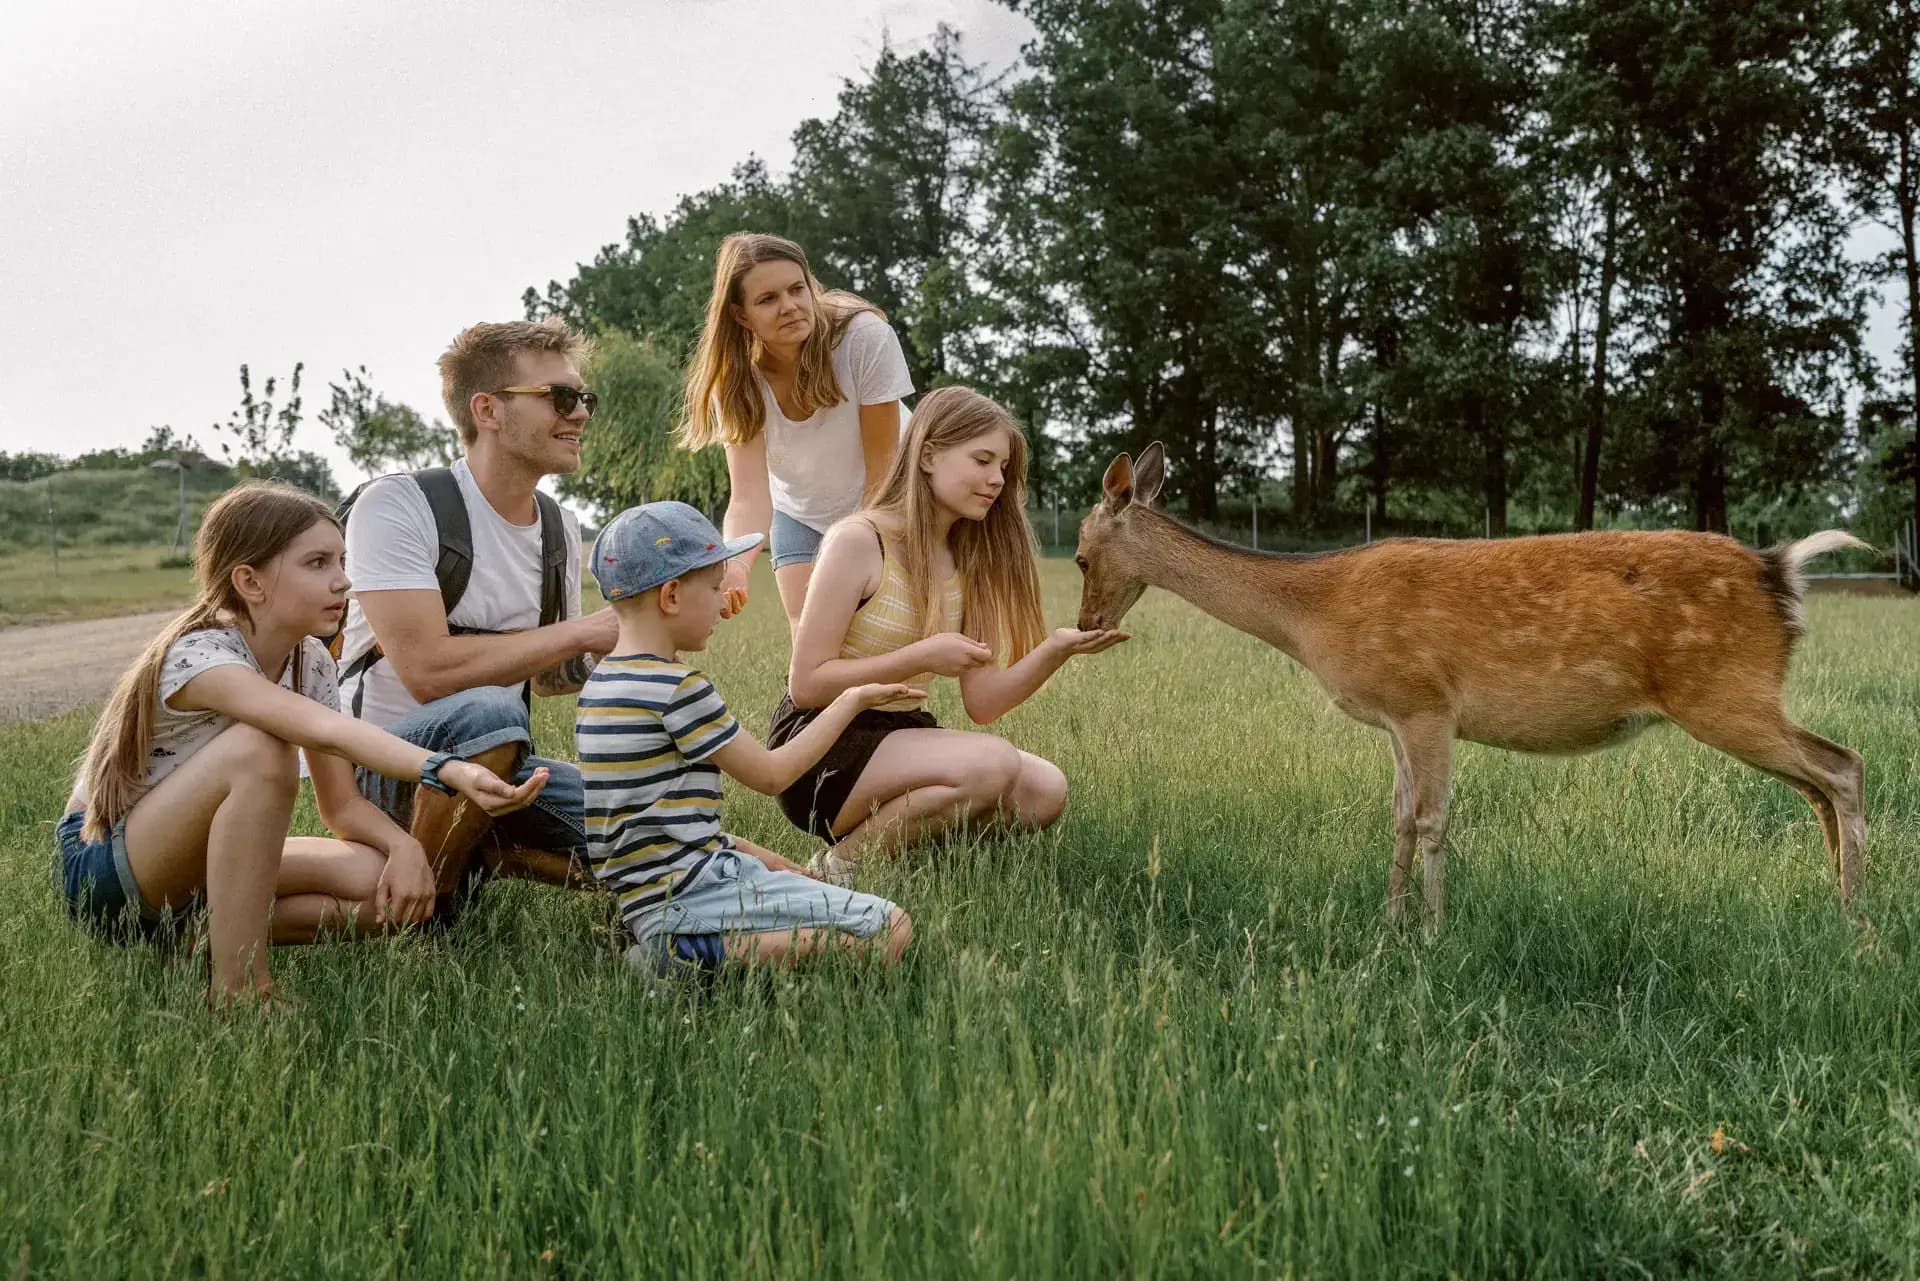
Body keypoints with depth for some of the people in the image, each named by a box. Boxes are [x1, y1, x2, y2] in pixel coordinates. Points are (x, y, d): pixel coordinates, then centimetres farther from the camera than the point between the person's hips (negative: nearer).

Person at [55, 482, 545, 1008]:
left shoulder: (310, 662, -2)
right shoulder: (199, 656, -26)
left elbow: (340, 805, -2)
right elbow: (328, 731, -44)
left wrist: (403, 846, -24)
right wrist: (448, 770, -58)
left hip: (190, 865, 7)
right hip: (101, 865, -7)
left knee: (391, 888, -15)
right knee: (260, 749, -35)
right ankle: (237, 984, -29)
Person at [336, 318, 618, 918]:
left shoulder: (561, 529, 6)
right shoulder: (397, 505, -16)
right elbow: (428, 671, -27)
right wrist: (581, 631, -21)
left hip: (496, 765, 7)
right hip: (386, 768, -6)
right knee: (486, 712, -39)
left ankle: (482, 853, 8)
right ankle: (422, 910, -16)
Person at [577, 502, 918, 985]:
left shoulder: (600, 684, 13)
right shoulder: (677, 687, -16)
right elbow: (770, 774, -7)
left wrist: (767, 860, 15)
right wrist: (851, 702, 4)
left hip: (648, 898, 10)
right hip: (689, 897, -10)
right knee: (891, 930, -12)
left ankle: (678, 951, 7)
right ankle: (710, 953, -15)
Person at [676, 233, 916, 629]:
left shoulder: (867, 337, -29)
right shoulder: (737, 378, -21)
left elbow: (880, 471, -22)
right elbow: (749, 496, -30)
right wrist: (734, 568, -52)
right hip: (803, 518, 2)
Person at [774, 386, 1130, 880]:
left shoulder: (969, 561, 8)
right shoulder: (858, 541, -13)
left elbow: (983, 703, 2)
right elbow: (806, 684, -16)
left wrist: (1055, 651, -14)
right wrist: (921, 657, -21)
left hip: (899, 736, 7)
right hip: (820, 751, -7)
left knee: (1044, 790, -14)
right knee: (993, 763, -28)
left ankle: (891, 834, 1)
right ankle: (842, 863, -12)